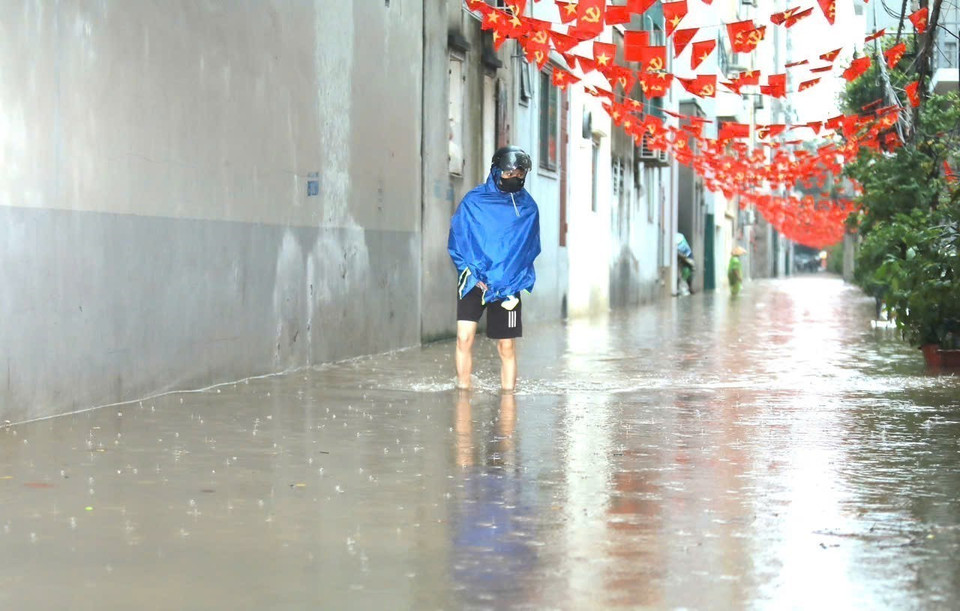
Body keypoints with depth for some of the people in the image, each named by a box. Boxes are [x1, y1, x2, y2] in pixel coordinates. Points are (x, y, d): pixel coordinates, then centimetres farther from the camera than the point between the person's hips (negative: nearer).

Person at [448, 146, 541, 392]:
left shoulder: (528, 208, 5)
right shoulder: (473, 202, -1)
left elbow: (530, 249, 8)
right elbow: (457, 242, 3)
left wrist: (515, 283, -3)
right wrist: (474, 274, -8)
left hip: (508, 287, 1)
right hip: (474, 281, -1)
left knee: (507, 346, 3)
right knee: (464, 337, -14)